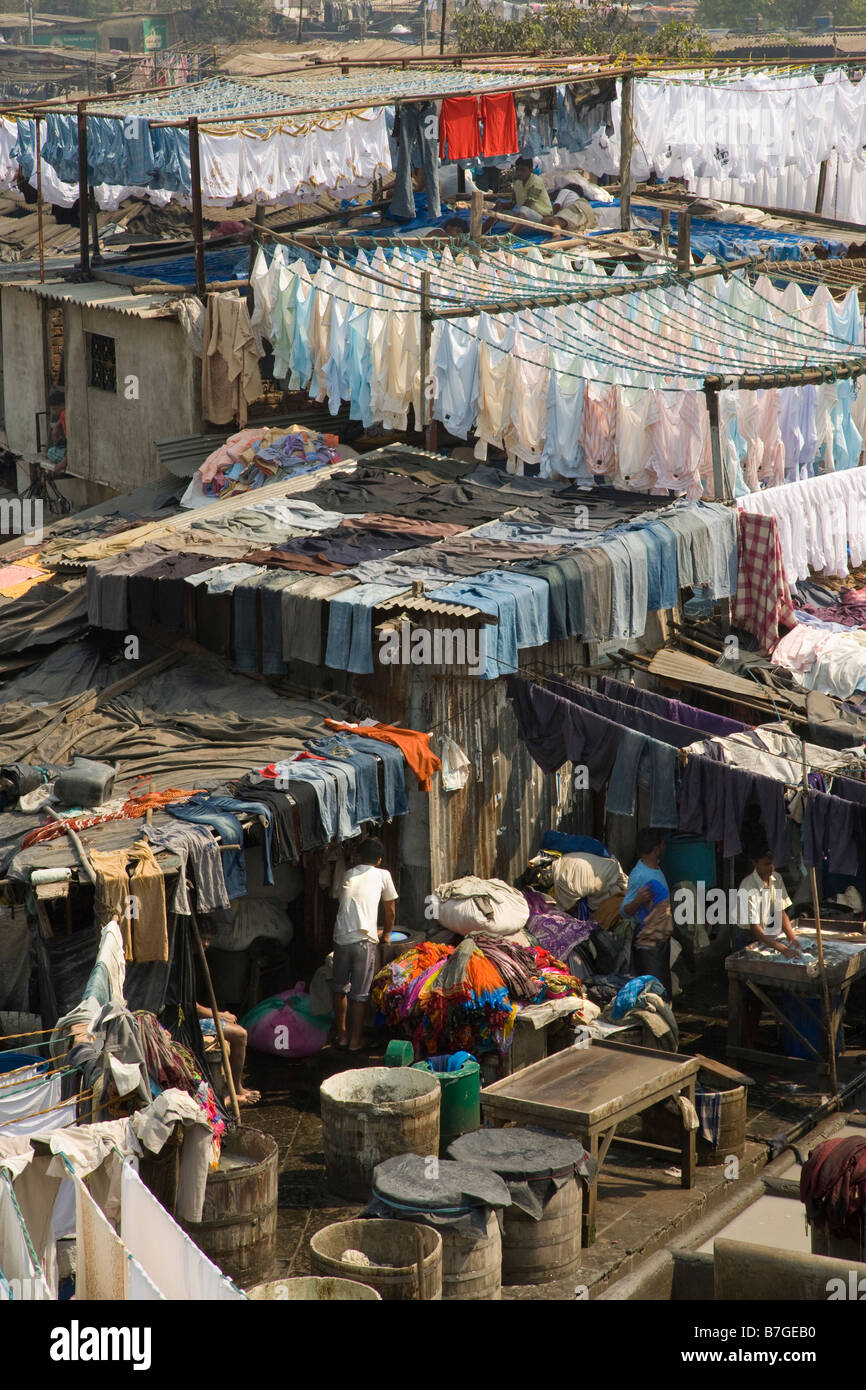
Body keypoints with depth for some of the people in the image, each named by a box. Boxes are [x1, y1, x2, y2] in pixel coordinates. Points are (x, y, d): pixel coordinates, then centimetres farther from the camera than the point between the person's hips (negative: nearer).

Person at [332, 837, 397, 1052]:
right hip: (364, 939, -3)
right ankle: (355, 1041, 7)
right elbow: (390, 911, 16)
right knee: (359, 994, 3)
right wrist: (386, 933, 36)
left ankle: (341, 1035, 23)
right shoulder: (382, 875, 8)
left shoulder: (348, 875, 19)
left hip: (341, 938, 3)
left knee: (340, 989, 17)